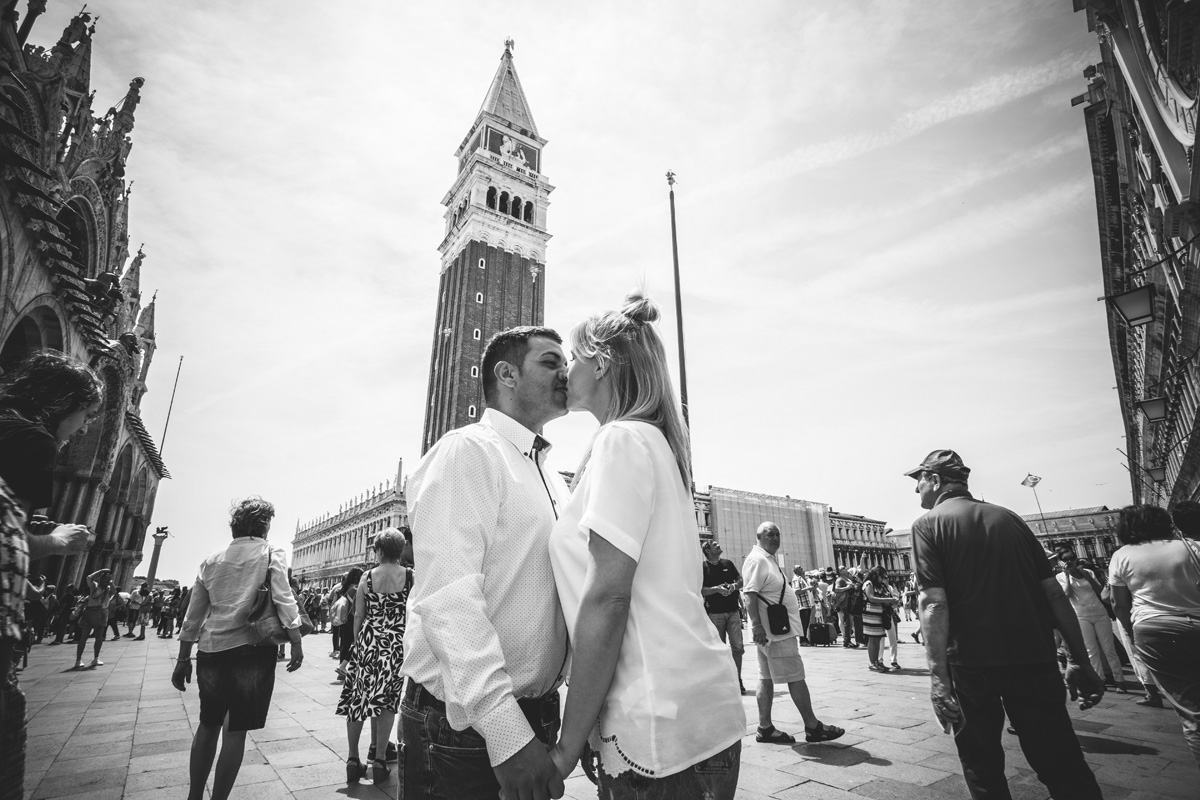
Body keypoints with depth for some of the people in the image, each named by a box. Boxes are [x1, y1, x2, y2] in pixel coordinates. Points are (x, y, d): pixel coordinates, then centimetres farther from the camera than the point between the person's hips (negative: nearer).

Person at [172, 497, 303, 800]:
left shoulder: (212, 559, 10)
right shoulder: (270, 553, -4)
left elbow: (193, 615, 13)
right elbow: (283, 599, -14)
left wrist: (183, 659, 19)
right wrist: (296, 643, -9)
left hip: (211, 650, 5)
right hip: (251, 648, -5)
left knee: (208, 725, 20)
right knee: (235, 731, 4)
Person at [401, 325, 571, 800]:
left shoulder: (551, 476, 11)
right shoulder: (467, 451, -15)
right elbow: (447, 598, -24)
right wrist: (507, 734, -27)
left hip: (536, 717, 8)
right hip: (467, 723, -7)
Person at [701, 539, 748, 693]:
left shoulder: (728, 563, 11)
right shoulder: (703, 567, -2)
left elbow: (740, 580, 15)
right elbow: (699, 590, -8)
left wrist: (734, 586, -6)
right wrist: (717, 589, -20)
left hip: (733, 611, 3)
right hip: (714, 613, -3)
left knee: (738, 647, 0)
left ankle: (737, 680, 13)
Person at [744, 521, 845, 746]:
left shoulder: (769, 559, 17)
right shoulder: (757, 560, -15)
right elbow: (750, 596, -23)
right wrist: (757, 626, -29)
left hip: (778, 629, 10)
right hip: (775, 630, -10)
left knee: (767, 677, 11)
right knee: (796, 676, -2)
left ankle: (765, 727, 16)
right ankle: (813, 727, 9)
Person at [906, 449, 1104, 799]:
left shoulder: (928, 524, -5)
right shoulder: (1008, 517, 8)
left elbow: (934, 603, -16)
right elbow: (1054, 592, 6)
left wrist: (938, 677, -18)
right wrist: (1083, 663, 11)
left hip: (972, 664, -3)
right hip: (1034, 661, 4)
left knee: (983, 767, 14)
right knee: (1064, 765, 12)